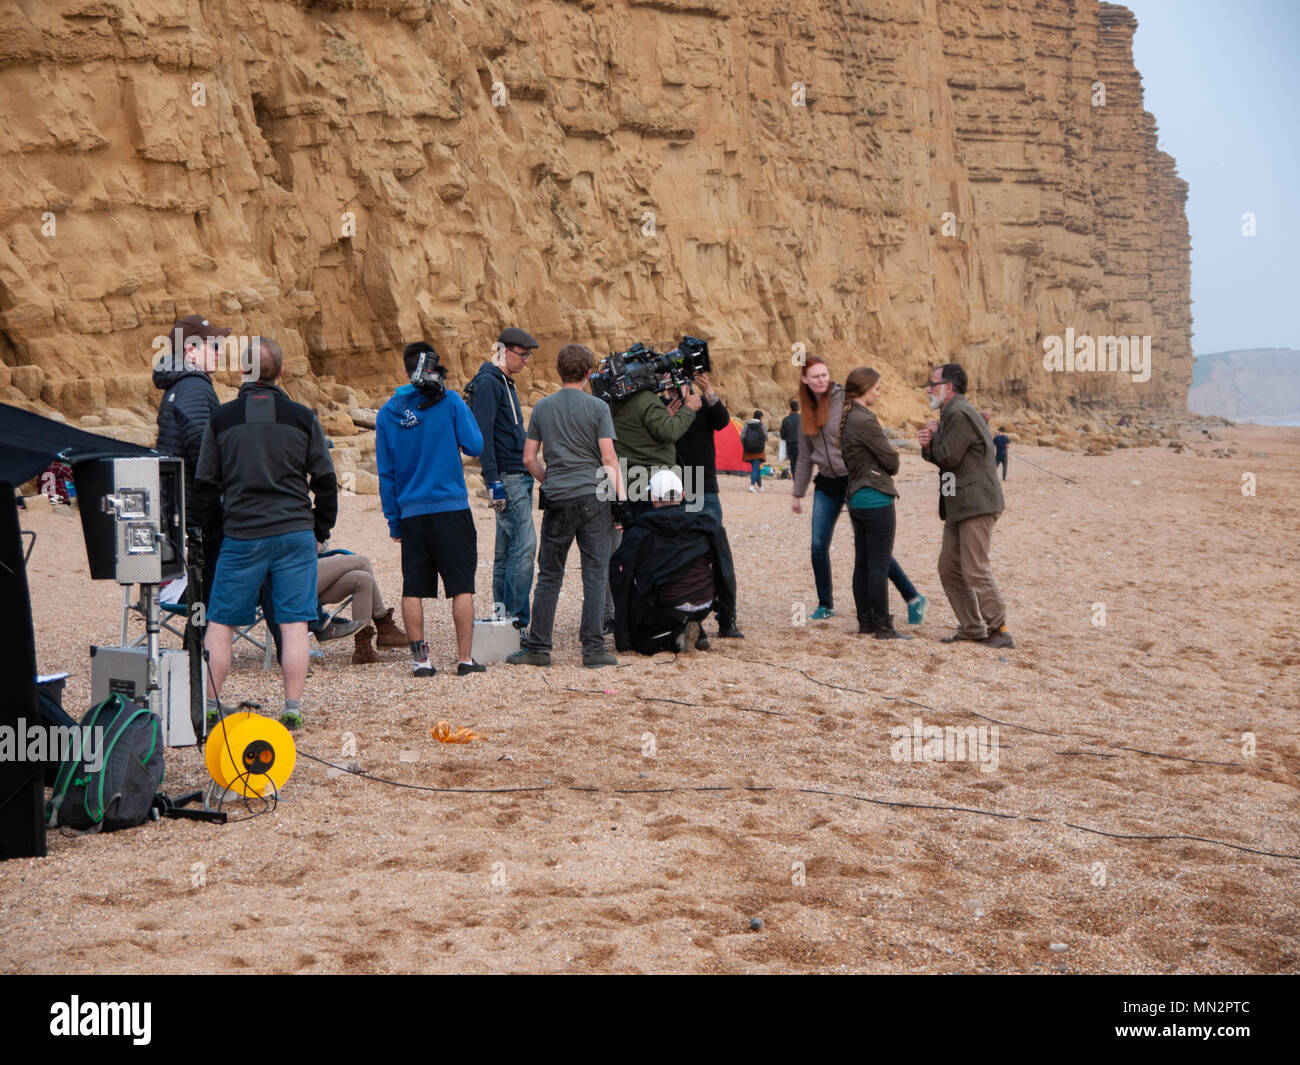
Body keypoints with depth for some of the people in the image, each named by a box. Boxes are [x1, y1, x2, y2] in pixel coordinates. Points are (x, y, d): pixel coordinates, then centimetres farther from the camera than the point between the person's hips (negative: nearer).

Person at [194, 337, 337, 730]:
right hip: (295, 535, 0)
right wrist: (320, 530, 16)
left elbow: (205, 484, 5)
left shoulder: (222, 418, 2)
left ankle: (208, 706, 11)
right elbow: (325, 480, 5)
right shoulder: (302, 417, 2)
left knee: (219, 623, 9)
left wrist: (206, 531, 17)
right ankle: (292, 709, 1)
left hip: (241, 536, 0)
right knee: (294, 624, 2)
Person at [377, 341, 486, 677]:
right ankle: (465, 658, 0)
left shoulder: (388, 412, 6)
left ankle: (420, 659, 7)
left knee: (413, 589, 8)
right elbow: (474, 446, -3)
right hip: (451, 508, -3)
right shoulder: (449, 401, -5)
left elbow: (385, 471, 7)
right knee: (461, 586, 1)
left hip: (411, 512, 3)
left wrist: (393, 519, 13)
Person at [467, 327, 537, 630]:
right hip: (506, 477, -10)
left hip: (518, 476, 10)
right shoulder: (487, 383, -11)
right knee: (524, 543, -13)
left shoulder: (505, 383, 20)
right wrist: (493, 482, -22)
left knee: (508, 548, 11)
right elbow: (483, 434, -18)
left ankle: (503, 612, 15)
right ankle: (516, 617, -12)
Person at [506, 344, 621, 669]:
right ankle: (593, 649, -1)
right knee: (595, 575, 1)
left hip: (557, 500, 3)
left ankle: (538, 648, 10)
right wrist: (618, 498, -2)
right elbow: (608, 459, -7)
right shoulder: (598, 407, -2)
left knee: (549, 576, 8)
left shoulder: (542, 407, 7)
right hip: (593, 497, -2)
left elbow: (529, 458, 8)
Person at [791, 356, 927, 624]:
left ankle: (914, 599, 3)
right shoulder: (806, 411, 11)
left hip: (854, 479, -6)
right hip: (827, 483, 6)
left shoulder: (845, 399, -7)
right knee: (818, 546, 1)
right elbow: (805, 456, 19)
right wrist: (798, 493, 19)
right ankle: (825, 605, 17)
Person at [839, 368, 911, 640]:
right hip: (876, 499, -10)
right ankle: (883, 627, -3)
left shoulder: (847, 419, 13)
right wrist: (892, 461, 9)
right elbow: (891, 459, -12)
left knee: (863, 563, 12)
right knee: (879, 565, -6)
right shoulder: (865, 420, -16)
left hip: (856, 497, 10)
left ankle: (865, 621, 18)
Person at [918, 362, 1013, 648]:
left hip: (976, 504, -11)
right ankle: (971, 627, 16)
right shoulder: (952, 413, 19)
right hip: (959, 506, 11)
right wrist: (929, 446, -2)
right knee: (949, 567, 11)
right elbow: (942, 457, 19)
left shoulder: (959, 414, -15)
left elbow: (949, 457, -18)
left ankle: (999, 631, -4)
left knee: (975, 569, -10)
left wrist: (933, 434, -2)